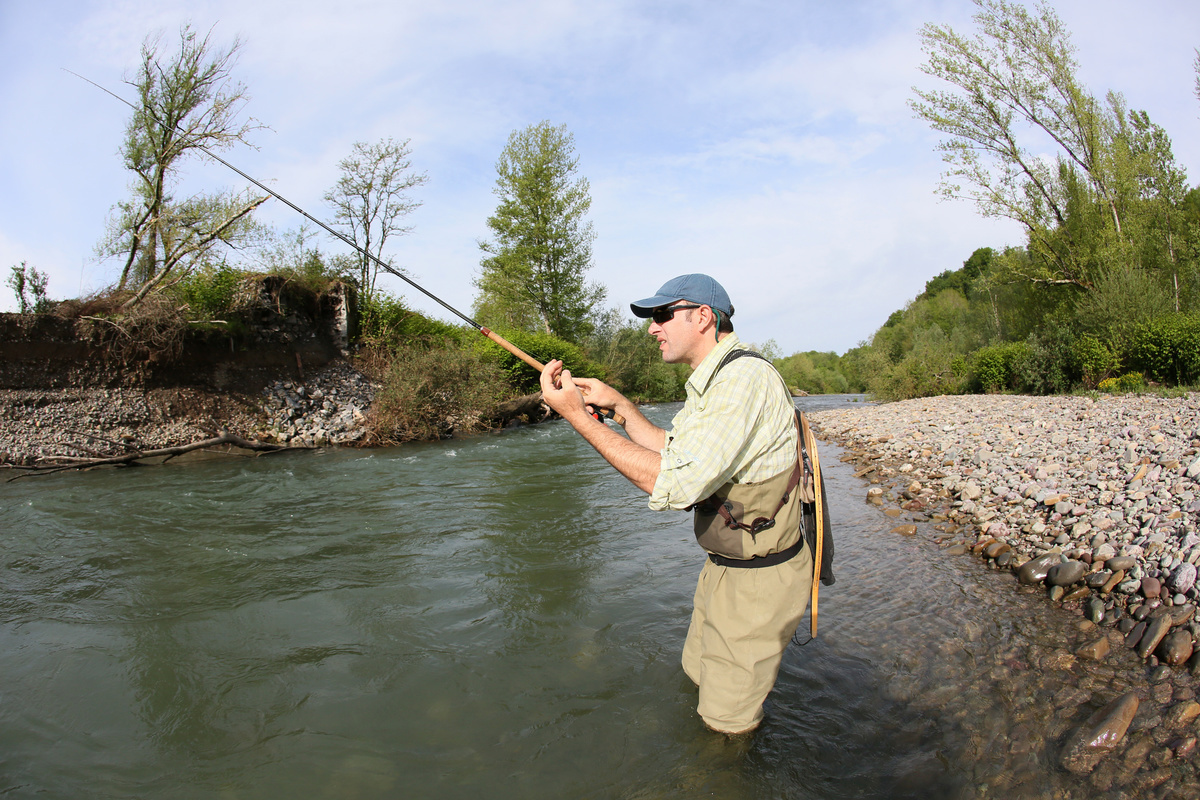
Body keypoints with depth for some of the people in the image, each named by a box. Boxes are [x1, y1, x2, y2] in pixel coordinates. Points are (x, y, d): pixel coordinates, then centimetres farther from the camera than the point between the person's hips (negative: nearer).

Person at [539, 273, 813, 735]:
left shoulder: (744, 379, -27)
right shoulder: (710, 383, 8)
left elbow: (674, 485, -34)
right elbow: (673, 454, 16)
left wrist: (579, 417, -29)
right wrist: (619, 404, 4)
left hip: (758, 580, -10)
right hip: (723, 566, 10)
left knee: (725, 723, 9)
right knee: (699, 676, 27)